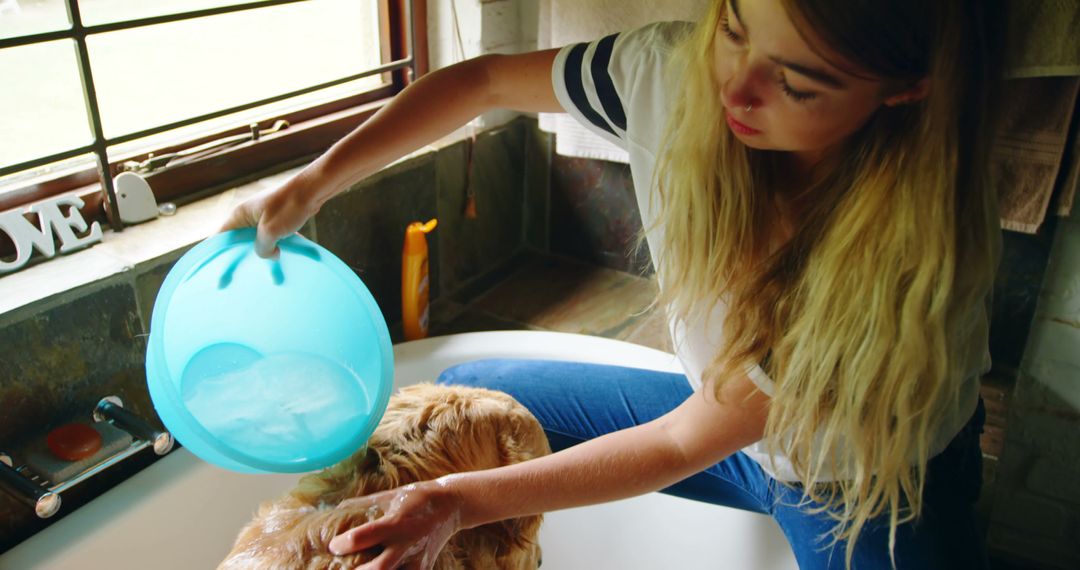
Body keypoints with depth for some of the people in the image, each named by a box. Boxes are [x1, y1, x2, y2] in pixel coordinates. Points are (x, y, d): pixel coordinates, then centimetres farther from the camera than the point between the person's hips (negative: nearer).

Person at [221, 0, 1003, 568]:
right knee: (466, 397, 2)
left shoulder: (924, 251, -34)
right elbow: (485, 81, -7)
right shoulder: (671, 72, -23)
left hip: (877, 488, -3)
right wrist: (315, 181, -12)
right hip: (726, 409, 4)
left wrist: (465, 502, -29)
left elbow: (687, 444, -28)